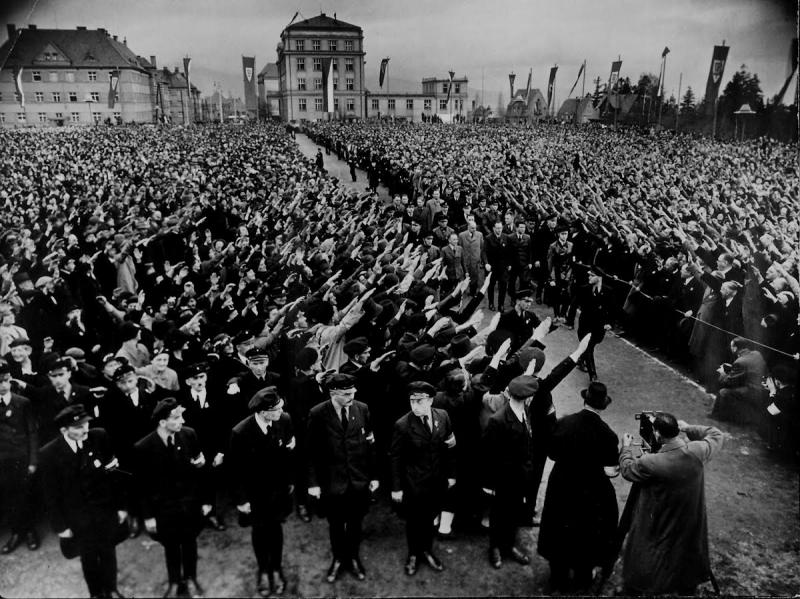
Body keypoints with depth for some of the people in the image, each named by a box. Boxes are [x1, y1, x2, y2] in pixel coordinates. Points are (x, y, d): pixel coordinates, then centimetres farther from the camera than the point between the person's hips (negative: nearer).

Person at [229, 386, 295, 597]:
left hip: (279, 487, 2)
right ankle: (263, 570, 44)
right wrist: (241, 499, -8)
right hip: (255, 492, -2)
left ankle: (276, 569, 42)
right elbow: (236, 469, -15)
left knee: (275, 528, 19)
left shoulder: (284, 420, -20)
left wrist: (291, 480, 6)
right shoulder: (241, 432, -29)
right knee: (260, 531, 19)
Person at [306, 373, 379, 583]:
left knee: (355, 522, 18)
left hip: (359, 479, 2)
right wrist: (313, 482, -8)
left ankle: (353, 557, 41)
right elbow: (312, 451, -8)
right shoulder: (318, 414, -14)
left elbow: (370, 444, 0)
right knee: (336, 524, 17)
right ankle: (338, 558, 41)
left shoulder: (362, 409, -7)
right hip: (332, 480, -2)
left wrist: (374, 476, 1)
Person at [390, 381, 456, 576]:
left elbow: (449, 447, 4)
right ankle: (413, 555, 39)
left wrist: (451, 474, 7)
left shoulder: (443, 416, -8)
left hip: (437, 481, 3)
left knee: (429, 518, 19)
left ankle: (426, 551, 44)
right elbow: (395, 458, -12)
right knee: (414, 521, 15)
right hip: (413, 484, -3)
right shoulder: (402, 425, -20)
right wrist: (396, 488, -9)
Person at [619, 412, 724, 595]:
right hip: (690, 526, 4)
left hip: (657, 531, -4)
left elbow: (627, 470, -8)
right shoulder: (698, 451, -19)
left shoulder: (651, 464, -29)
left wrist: (626, 448, 7)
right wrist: (688, 428, 6)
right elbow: (716, 436, 3)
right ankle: (687, 588, 46)